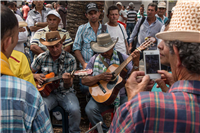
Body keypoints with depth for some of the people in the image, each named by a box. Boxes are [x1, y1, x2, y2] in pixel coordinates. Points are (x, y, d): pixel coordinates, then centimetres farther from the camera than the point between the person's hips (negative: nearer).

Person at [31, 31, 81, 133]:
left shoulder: (70, 59, -5)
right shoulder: (41, 58, 1)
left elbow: (68, 86, -7)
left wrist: (67, 81, -31)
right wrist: (36, 76, -5)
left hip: (65, 92, -1)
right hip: (47, 91, 1)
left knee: (75, 110, -27)